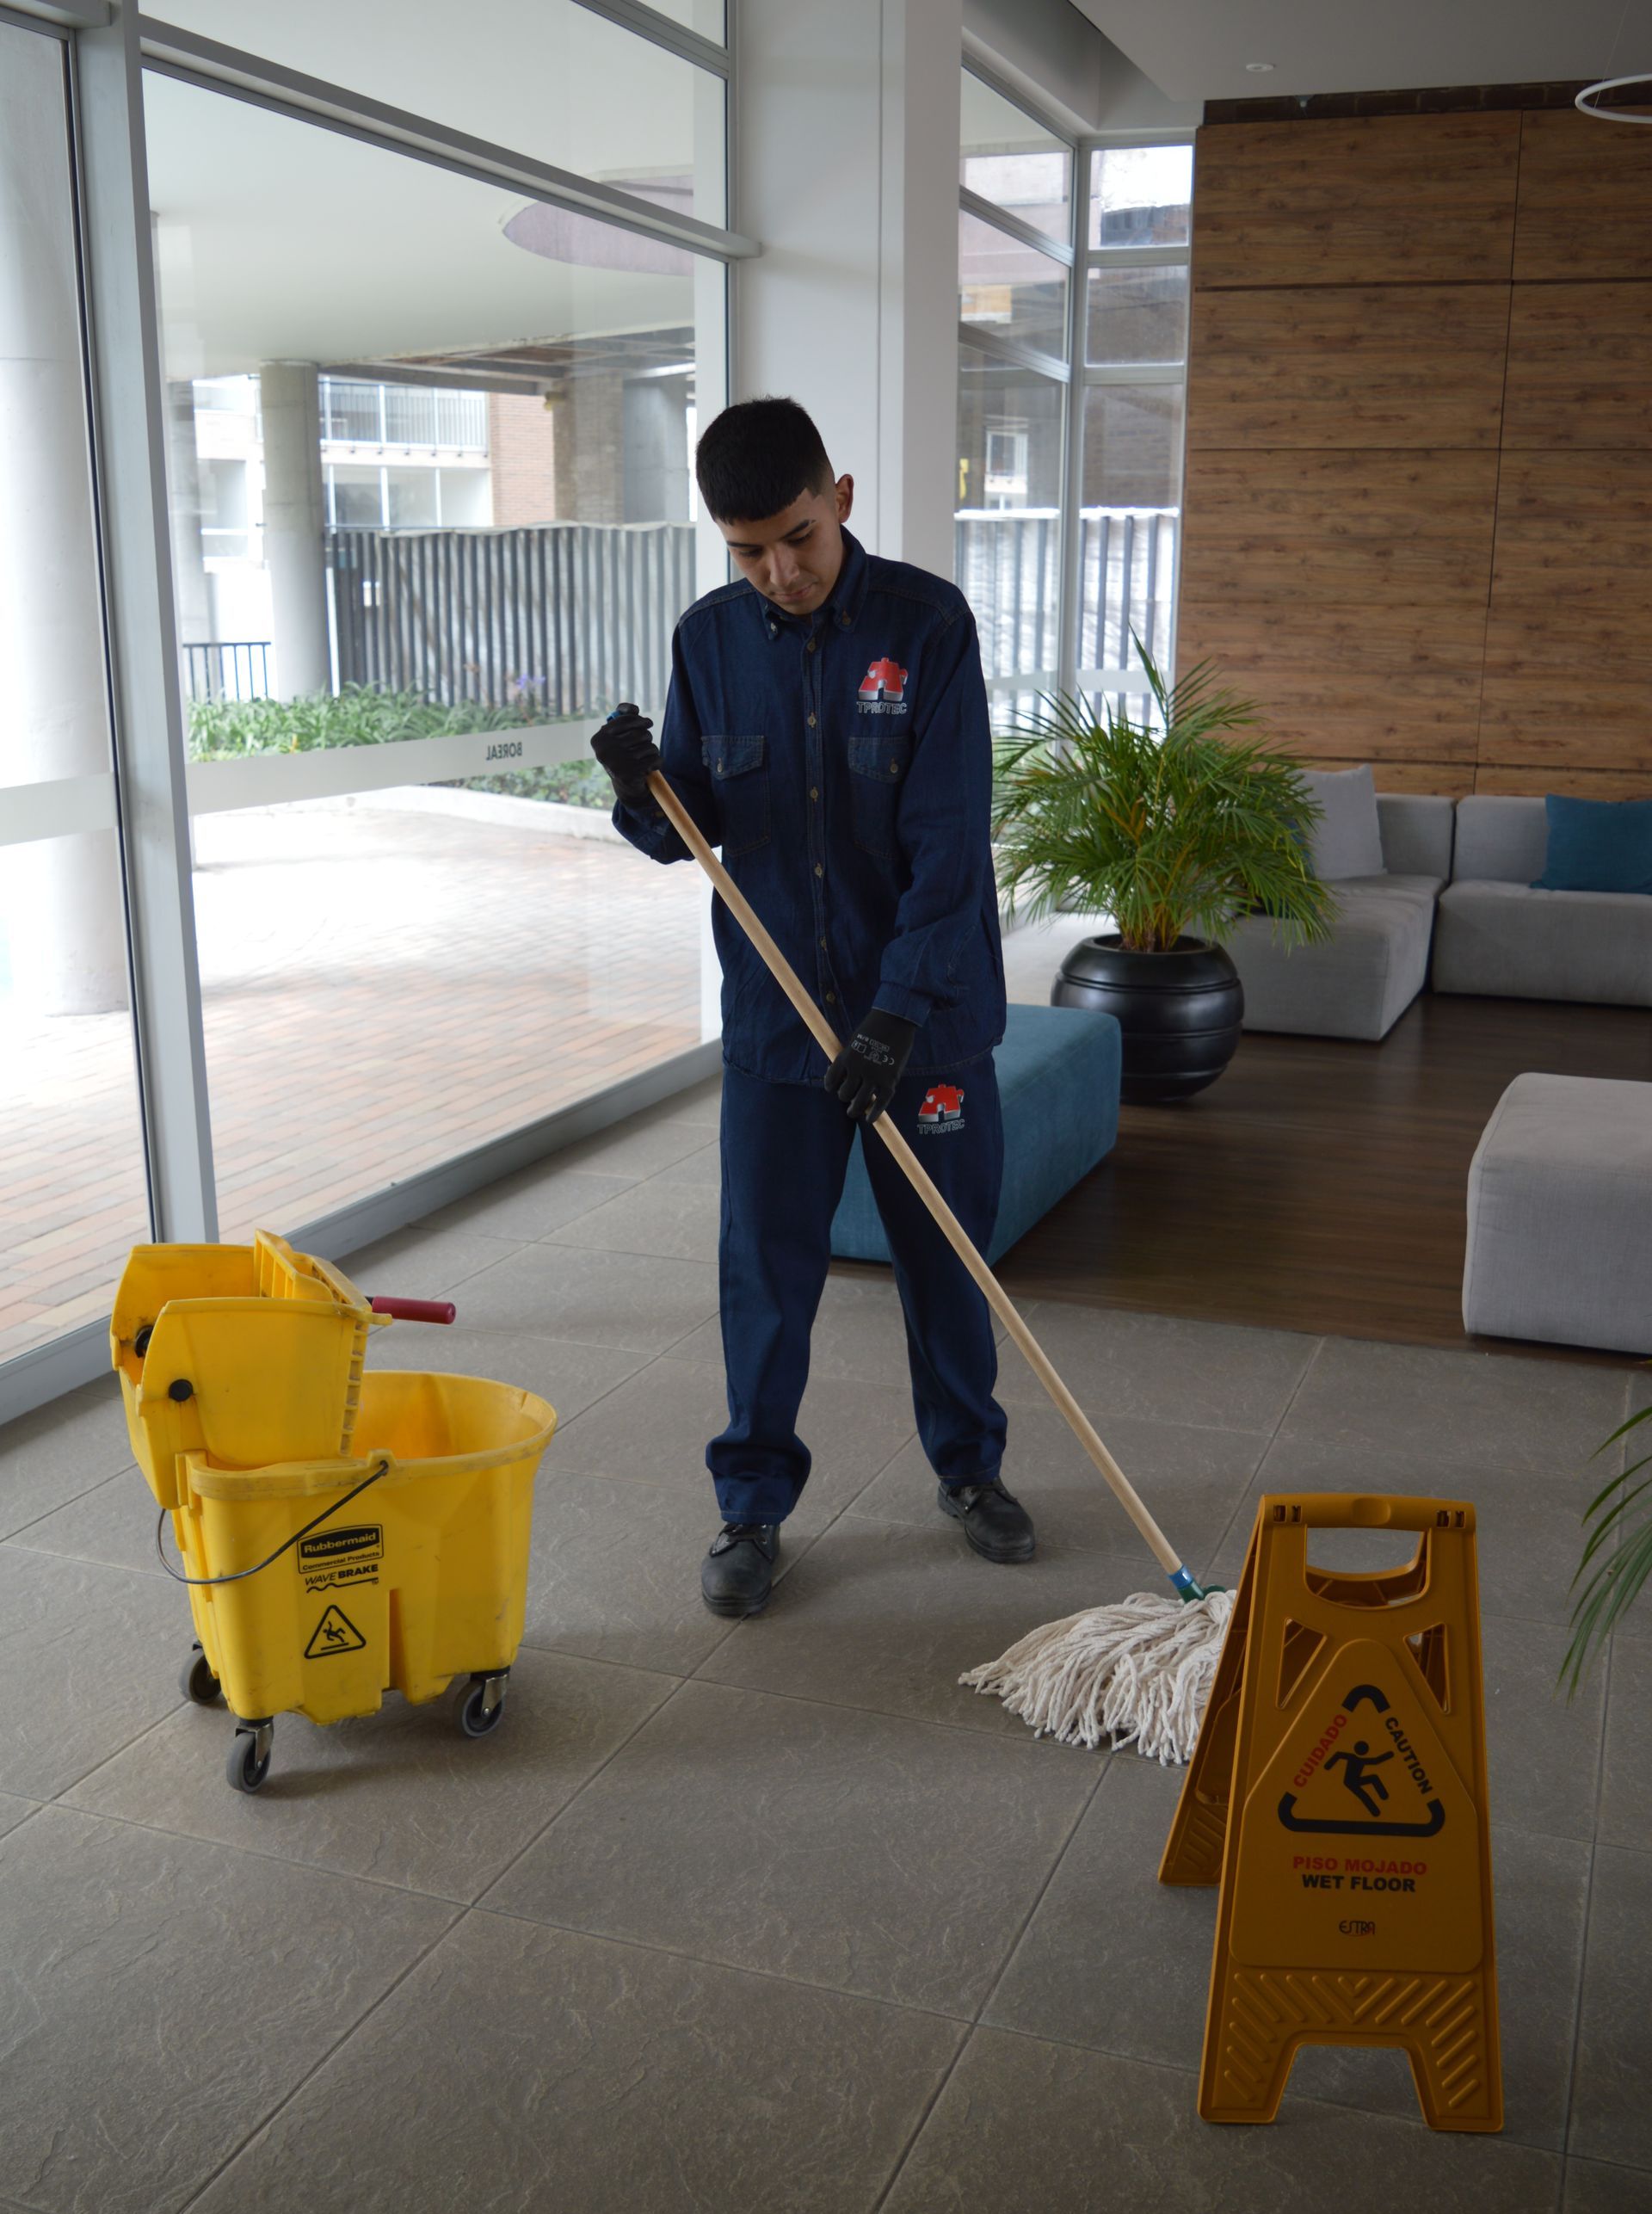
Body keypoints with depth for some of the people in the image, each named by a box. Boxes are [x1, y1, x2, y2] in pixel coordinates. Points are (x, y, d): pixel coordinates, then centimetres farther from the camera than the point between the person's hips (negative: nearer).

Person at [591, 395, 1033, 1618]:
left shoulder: (927, 622, -11)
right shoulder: (711, 639, 0)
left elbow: (948, 839, -15)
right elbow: (688, 832, 5)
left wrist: (898, 1013, -21)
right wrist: (645, 790, -18)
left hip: (928, 1010, -2)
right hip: (774, 1013, 2)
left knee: (947, 1253, 13)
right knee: (764, 1268, 7)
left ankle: (970, 1465, 35)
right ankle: (753, 1505, 23)